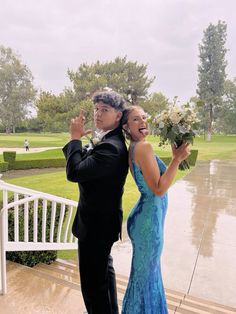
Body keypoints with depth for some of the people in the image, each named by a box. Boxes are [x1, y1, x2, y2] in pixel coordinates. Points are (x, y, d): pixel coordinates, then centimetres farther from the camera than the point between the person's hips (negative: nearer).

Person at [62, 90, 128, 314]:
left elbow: (74, 172, -30)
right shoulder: (109, 141, 6)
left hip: (97, 224, -11)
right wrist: (77, 140, -4)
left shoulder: (111, 146, -26)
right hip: (101, 219, 11)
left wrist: (75, 138, -19)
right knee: (104, 270, 28)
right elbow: (85, 164, 8)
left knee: (93, 282, 7)